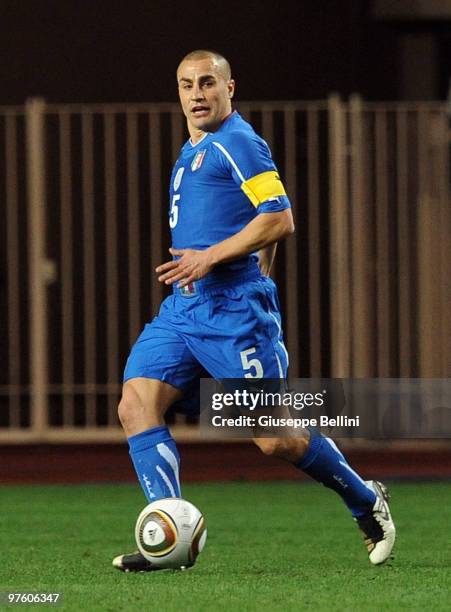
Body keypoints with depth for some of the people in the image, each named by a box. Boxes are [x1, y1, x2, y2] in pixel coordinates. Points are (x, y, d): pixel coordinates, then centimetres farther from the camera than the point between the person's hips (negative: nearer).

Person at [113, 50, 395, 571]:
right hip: (183, 309, 9)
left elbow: (279, 219, -16)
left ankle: (366, 502, 18)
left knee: (275, 439, -6)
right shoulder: (193, 151, 20)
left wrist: (211, 257, -20)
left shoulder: (237, 143, -8)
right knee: (135, 406, -11)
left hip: (233, 310, -9)